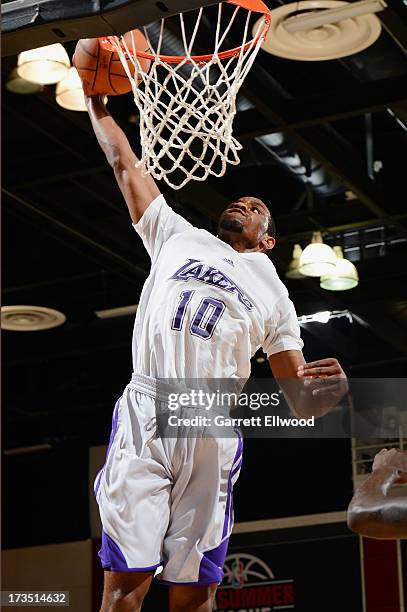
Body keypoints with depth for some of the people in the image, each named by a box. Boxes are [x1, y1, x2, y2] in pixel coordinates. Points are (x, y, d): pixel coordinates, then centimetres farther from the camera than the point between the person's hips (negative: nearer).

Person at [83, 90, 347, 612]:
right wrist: (96, 103, 27)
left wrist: (320, 386, -7)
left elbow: (296, 393, 15)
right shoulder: (178, 236, 24)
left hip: (213, 429, 1)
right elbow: (125, 166, 27)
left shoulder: (272, 295, 22)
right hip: (144, 412, -1)